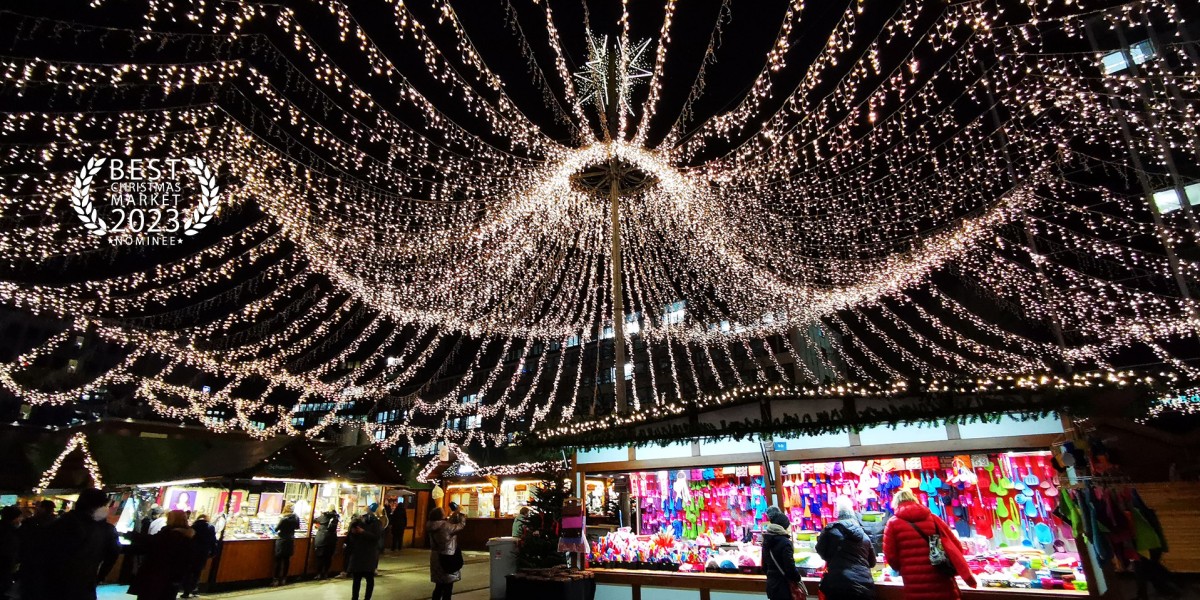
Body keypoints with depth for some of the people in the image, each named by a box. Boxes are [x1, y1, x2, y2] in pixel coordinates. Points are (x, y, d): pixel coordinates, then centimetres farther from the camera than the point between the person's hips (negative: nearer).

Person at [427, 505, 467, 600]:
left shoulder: (432, 526, 1)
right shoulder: (445, 526, -23)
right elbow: (461, 525, -13)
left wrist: (454, 515, 12)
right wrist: (460, 513, 0)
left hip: (436, 558, 8)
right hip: (446, 558, -8)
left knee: (439, 585, 19)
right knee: (447, 587, 6)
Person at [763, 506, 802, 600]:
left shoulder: (766, 540, 5)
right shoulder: (784, 542, -18)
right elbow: (790, 566, -17)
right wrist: (797, 578, 0)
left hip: (771, 584, 7)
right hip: (783, 585, -7)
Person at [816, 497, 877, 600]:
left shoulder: (831, 529, 0)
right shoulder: (864, 536, 12)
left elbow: (822, 553, 10)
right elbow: (872, 562, 26)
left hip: (838, 585, -4)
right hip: (864, 586, 4)